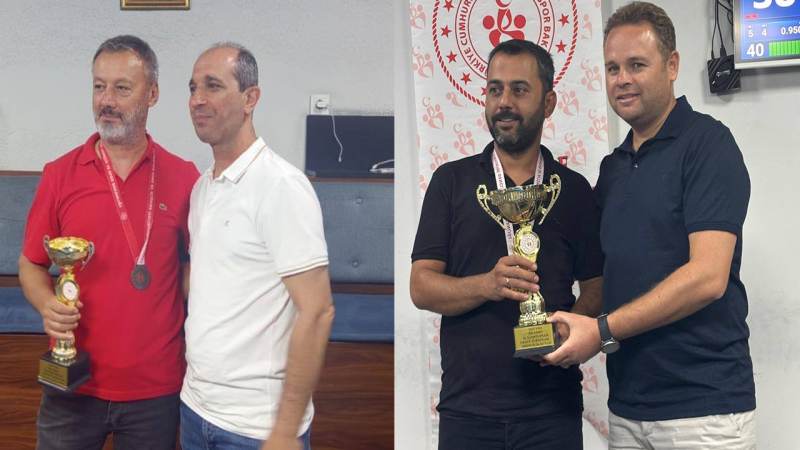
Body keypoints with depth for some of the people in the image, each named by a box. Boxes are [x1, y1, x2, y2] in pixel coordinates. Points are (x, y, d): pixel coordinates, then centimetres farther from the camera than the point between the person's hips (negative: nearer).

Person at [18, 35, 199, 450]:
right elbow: (31, 264, 6)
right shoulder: (59, 174, -2)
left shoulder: (184, 179, -5)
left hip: (158, 387, -1)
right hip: (73, 383, 1)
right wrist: (48, 306, -14)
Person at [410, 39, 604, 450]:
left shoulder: (574, 190, 7)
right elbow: (421, 286, -2)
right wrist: (488, 285, -20)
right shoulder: (451, 181, 4)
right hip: (466, 405, 0)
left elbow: (596, 288, 7)